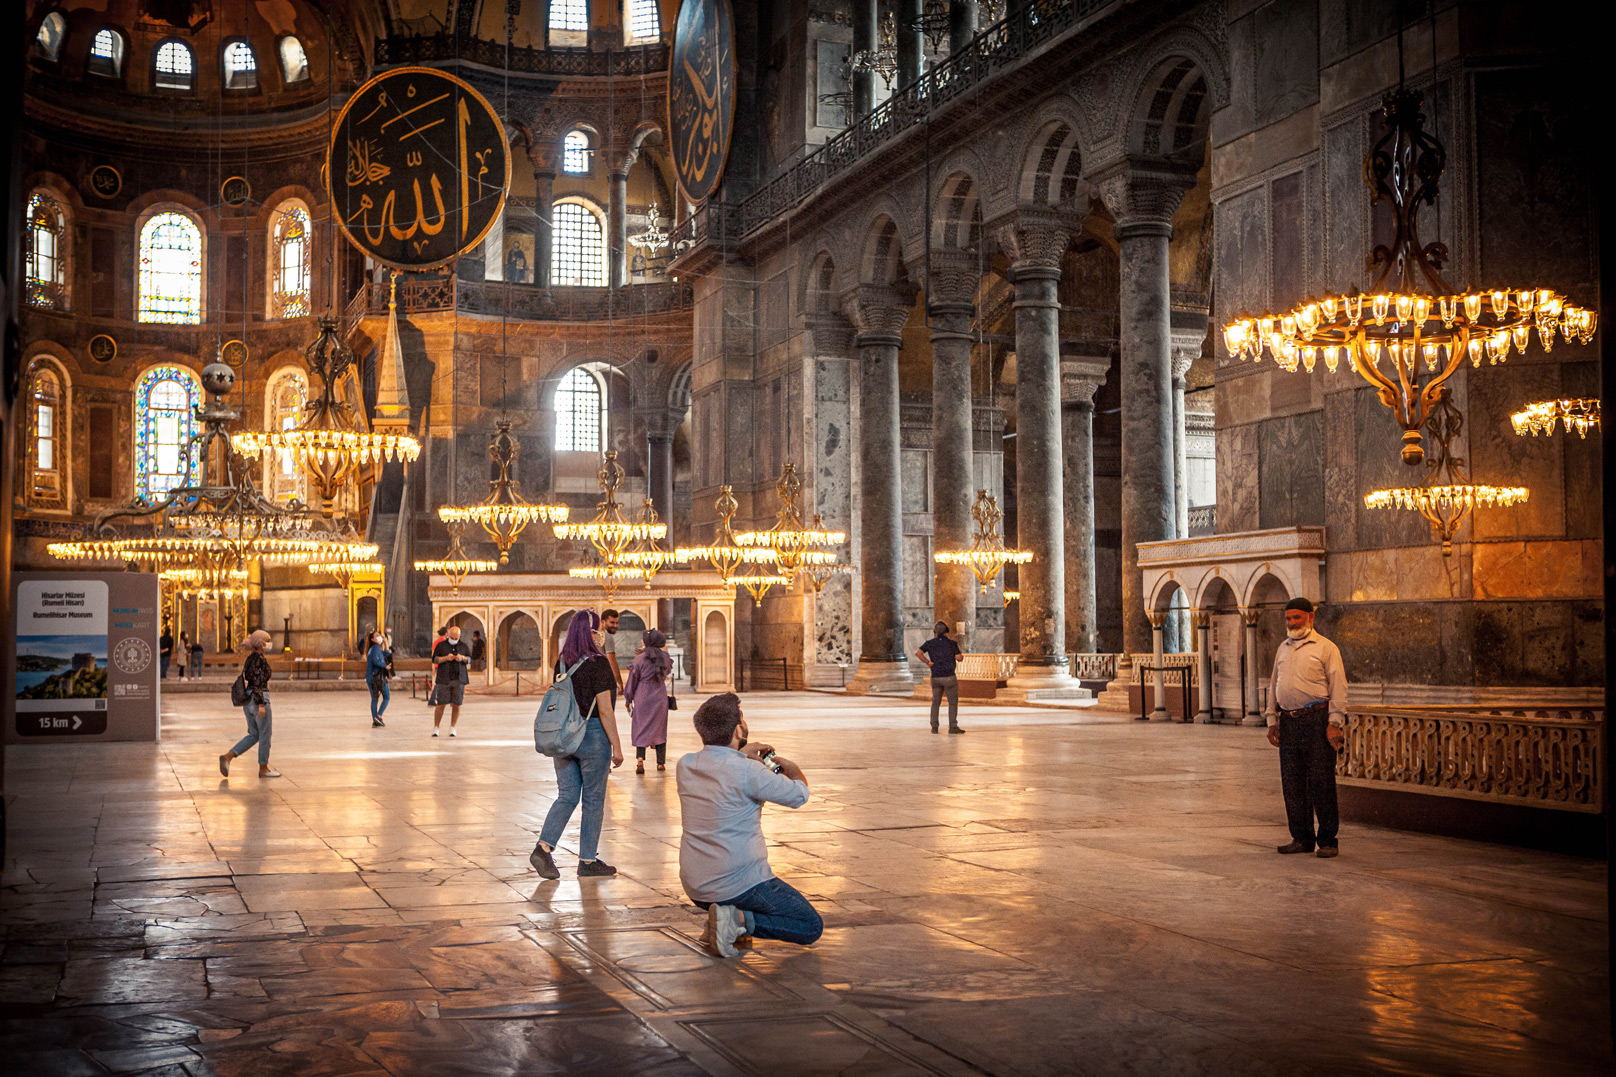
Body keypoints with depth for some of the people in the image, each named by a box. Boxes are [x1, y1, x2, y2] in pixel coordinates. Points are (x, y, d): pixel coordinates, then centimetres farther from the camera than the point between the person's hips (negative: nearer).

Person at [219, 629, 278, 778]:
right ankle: (263, 769, 14)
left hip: (248, 700, 9)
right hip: (259, 699, -9)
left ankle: (227, 756, 5)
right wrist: (262, 705, -21)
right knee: (265, 735, 5)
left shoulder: (250, 658, 12)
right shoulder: (260, 659, -16)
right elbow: (258, 683, -21)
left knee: (254, 735, 16)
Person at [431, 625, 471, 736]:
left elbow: (470, 659, 13)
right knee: (441, 704, -5)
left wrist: (463, 658, -8)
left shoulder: (464, 646, 11)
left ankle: (452, 728, 8)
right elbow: (434, 659, 3)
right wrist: (446, 658, -13)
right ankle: (435, 728, 2)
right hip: (444, 679, -1)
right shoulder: (441, 645, 7)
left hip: (459, 679, 1)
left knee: (456, 705, -2)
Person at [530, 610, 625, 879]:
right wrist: (616, 746, -9)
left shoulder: (562, 662, 5)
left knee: (567, 796, 12)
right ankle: (588, 862, 13)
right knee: (593, 800, 6)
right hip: (592, 735, -6)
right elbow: (604, 710, -15)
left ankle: (543, 847, -5)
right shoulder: (598, 663, -14)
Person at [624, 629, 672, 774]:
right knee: (660, 729, 12)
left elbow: (632, 680, -5)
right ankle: (661, 763, 14)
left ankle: (640, 759, -15)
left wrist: (628, 699, 8)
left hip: (642, 698, -3)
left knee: (641, 729, 4)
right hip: (660, 698, 3)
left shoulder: (640, 659, -11)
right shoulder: (664, 656, -1)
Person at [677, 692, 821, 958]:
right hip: (739, 884, -7)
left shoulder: (685, 766, -2)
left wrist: (740, 755, 30)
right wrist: (793, 769, 16)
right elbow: (799, 796, -5)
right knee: (812, 927, 7)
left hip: (694, 888, 7)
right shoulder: (748, 772, -20)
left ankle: (718, 921, 13)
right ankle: (740, 920, -12)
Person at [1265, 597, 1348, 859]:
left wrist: (1334, 724, -13)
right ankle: (1302, 838, 15)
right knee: (1292, 783, 6)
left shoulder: (1326, 648, 0)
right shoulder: (1283, 648, 18)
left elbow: (1339, 688, -5)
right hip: (1288, 721, 6)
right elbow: (1275, 687, 22)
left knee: (1321, 782, -5)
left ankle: (1328, 840, 2)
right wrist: (1272, 721, 15)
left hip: (1316, 719, -6)